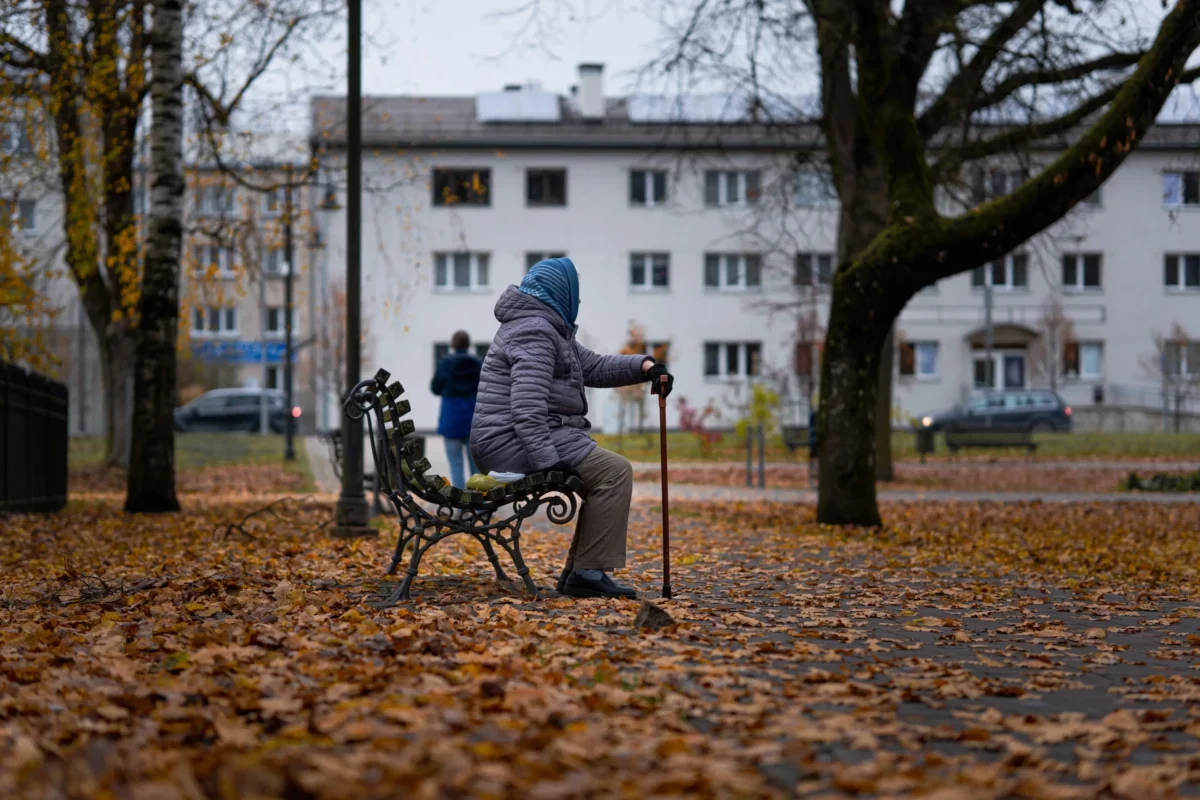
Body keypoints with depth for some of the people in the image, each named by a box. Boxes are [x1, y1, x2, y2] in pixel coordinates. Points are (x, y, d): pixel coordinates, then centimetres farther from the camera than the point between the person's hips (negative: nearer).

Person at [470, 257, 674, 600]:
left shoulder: (552, 330, 22)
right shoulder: (534, 330, -13)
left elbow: (595, 367, 24)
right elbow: (527, 403, -24)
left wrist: (644, 366, 9)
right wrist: (545, 459, -31)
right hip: (513, 441, -11)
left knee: (605, 471, 15)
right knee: (615, 471, -15)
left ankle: (578, 572, 9)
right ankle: (588, 572, -16)